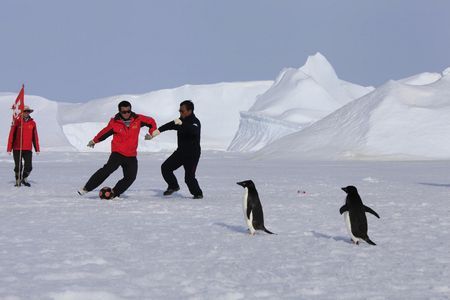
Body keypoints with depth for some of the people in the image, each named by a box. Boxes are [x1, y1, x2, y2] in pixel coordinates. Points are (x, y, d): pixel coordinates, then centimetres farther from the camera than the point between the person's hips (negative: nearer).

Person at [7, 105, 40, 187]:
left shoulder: (32, 123, 6)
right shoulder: (16, 122, -3)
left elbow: (35, 137, 9)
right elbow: (11, 136, -2)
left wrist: (37, 149, 6)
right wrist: (9, 148, -5)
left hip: (28, 149, 2)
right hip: (17, 149, -2)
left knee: (29, 166, -3)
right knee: (18, 167, 3)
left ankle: (24, 179, 22)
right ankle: (18, 181, 21)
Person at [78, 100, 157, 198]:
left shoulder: (138, 119, -2)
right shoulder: (114, 122, -8)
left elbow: (151, 121, 13)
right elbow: (104, 132, 7)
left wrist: (152, 133, 3)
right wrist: (94, 141, 19)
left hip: (131, 155, 4)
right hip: (118, 153, -4)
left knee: (130, 177, -3)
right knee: (108, 169, -23)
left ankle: (114, 194, 8)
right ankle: (86, 188, -18)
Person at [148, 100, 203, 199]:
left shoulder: (195, 122, -20)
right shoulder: (181, 120, 6)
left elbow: (193, 130, -42)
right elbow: (170, 125, 7)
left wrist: (181, 124, -55)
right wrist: (157, 131, -4)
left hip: (192, 154, -8)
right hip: (181, 151, 8)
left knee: (189, 177, -14)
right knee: (165, 167, 5)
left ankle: (198, 193, 10)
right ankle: (173, 186, 24)